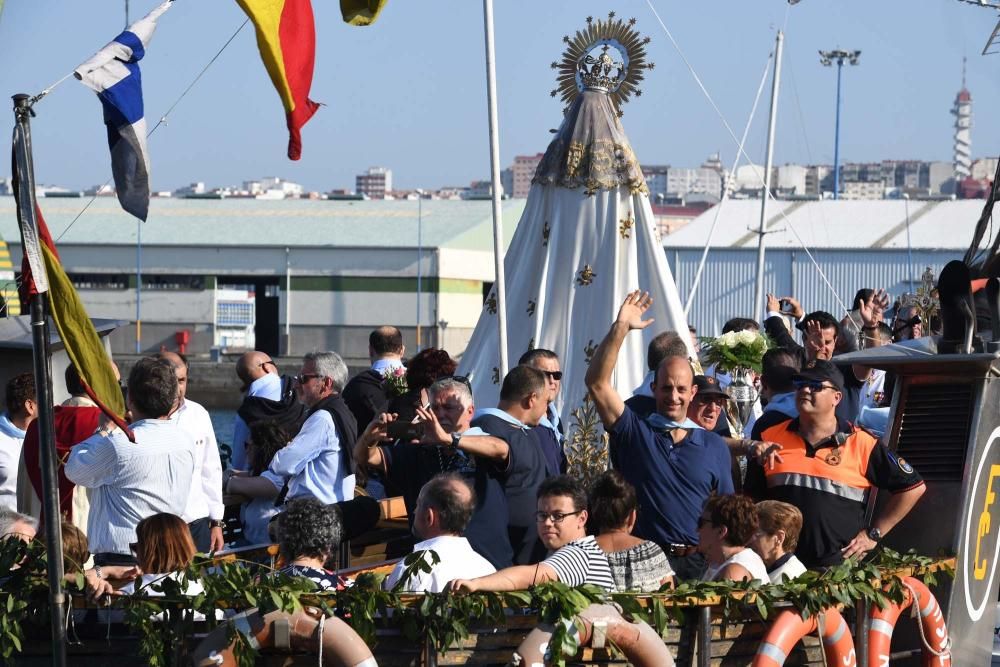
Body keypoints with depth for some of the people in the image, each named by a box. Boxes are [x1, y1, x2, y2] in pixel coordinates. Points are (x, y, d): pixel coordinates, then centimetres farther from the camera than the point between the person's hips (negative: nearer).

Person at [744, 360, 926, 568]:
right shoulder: (771, 439, 10)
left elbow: (913, 488, 5)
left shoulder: (861, 444, 1)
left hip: (841, 567, -2)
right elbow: (751, 500, 19)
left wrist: (873, 534, 3)